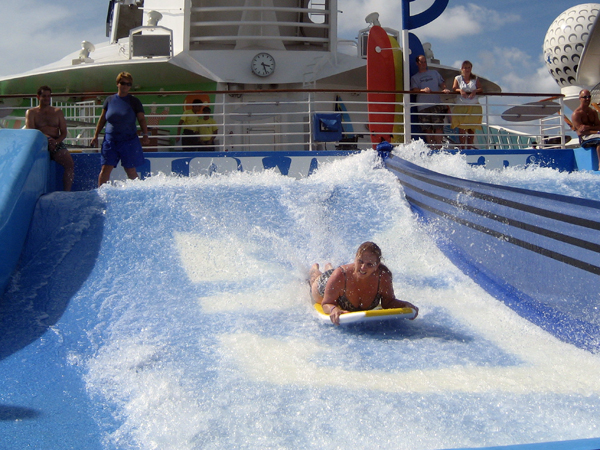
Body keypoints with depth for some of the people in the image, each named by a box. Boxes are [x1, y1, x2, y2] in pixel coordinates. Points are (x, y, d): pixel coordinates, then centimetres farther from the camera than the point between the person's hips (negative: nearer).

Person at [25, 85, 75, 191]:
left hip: (56, 143, 2)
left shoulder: (58, 112, 18)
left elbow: (64, 132, 10)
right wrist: (45, 137, -21)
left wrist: (56, 141, -12)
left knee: (70, 164, -25)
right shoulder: (31, 112, 12)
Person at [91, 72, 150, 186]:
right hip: (110, 140, 2)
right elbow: (102, 118, 12)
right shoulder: (109, 100, 7)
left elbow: (141, 119, -1)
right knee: (105, 169, -3)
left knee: (131, 170, 4)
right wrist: (95, 136, 10)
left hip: (129, 141, -2)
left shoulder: (135, 102, 1)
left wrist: (145, 135, -16)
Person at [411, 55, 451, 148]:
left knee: (438, 126, -11)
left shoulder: (434, 73, 23)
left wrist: (445, 89, -6)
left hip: (436, 104, 0)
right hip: (422, 106, 0)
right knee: (427, 128, -4)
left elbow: (442, 84, 18)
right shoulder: (414, 77, 16)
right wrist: (423, 90, -19)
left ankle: (438, 146, -12)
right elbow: (414, 90, 1)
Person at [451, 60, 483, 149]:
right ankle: (463, 148, -3)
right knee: (462, 129, -8)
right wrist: (460, 90, -22)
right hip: (461, 106, -2)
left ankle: (469, 147, 5)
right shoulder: (458, 78, 9)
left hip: (474, 106, 2)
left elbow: (481, 89, 4)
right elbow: (454, 88, -2)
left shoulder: (475, 79, 13)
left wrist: (475, 91, -17)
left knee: (471, 129, -1)